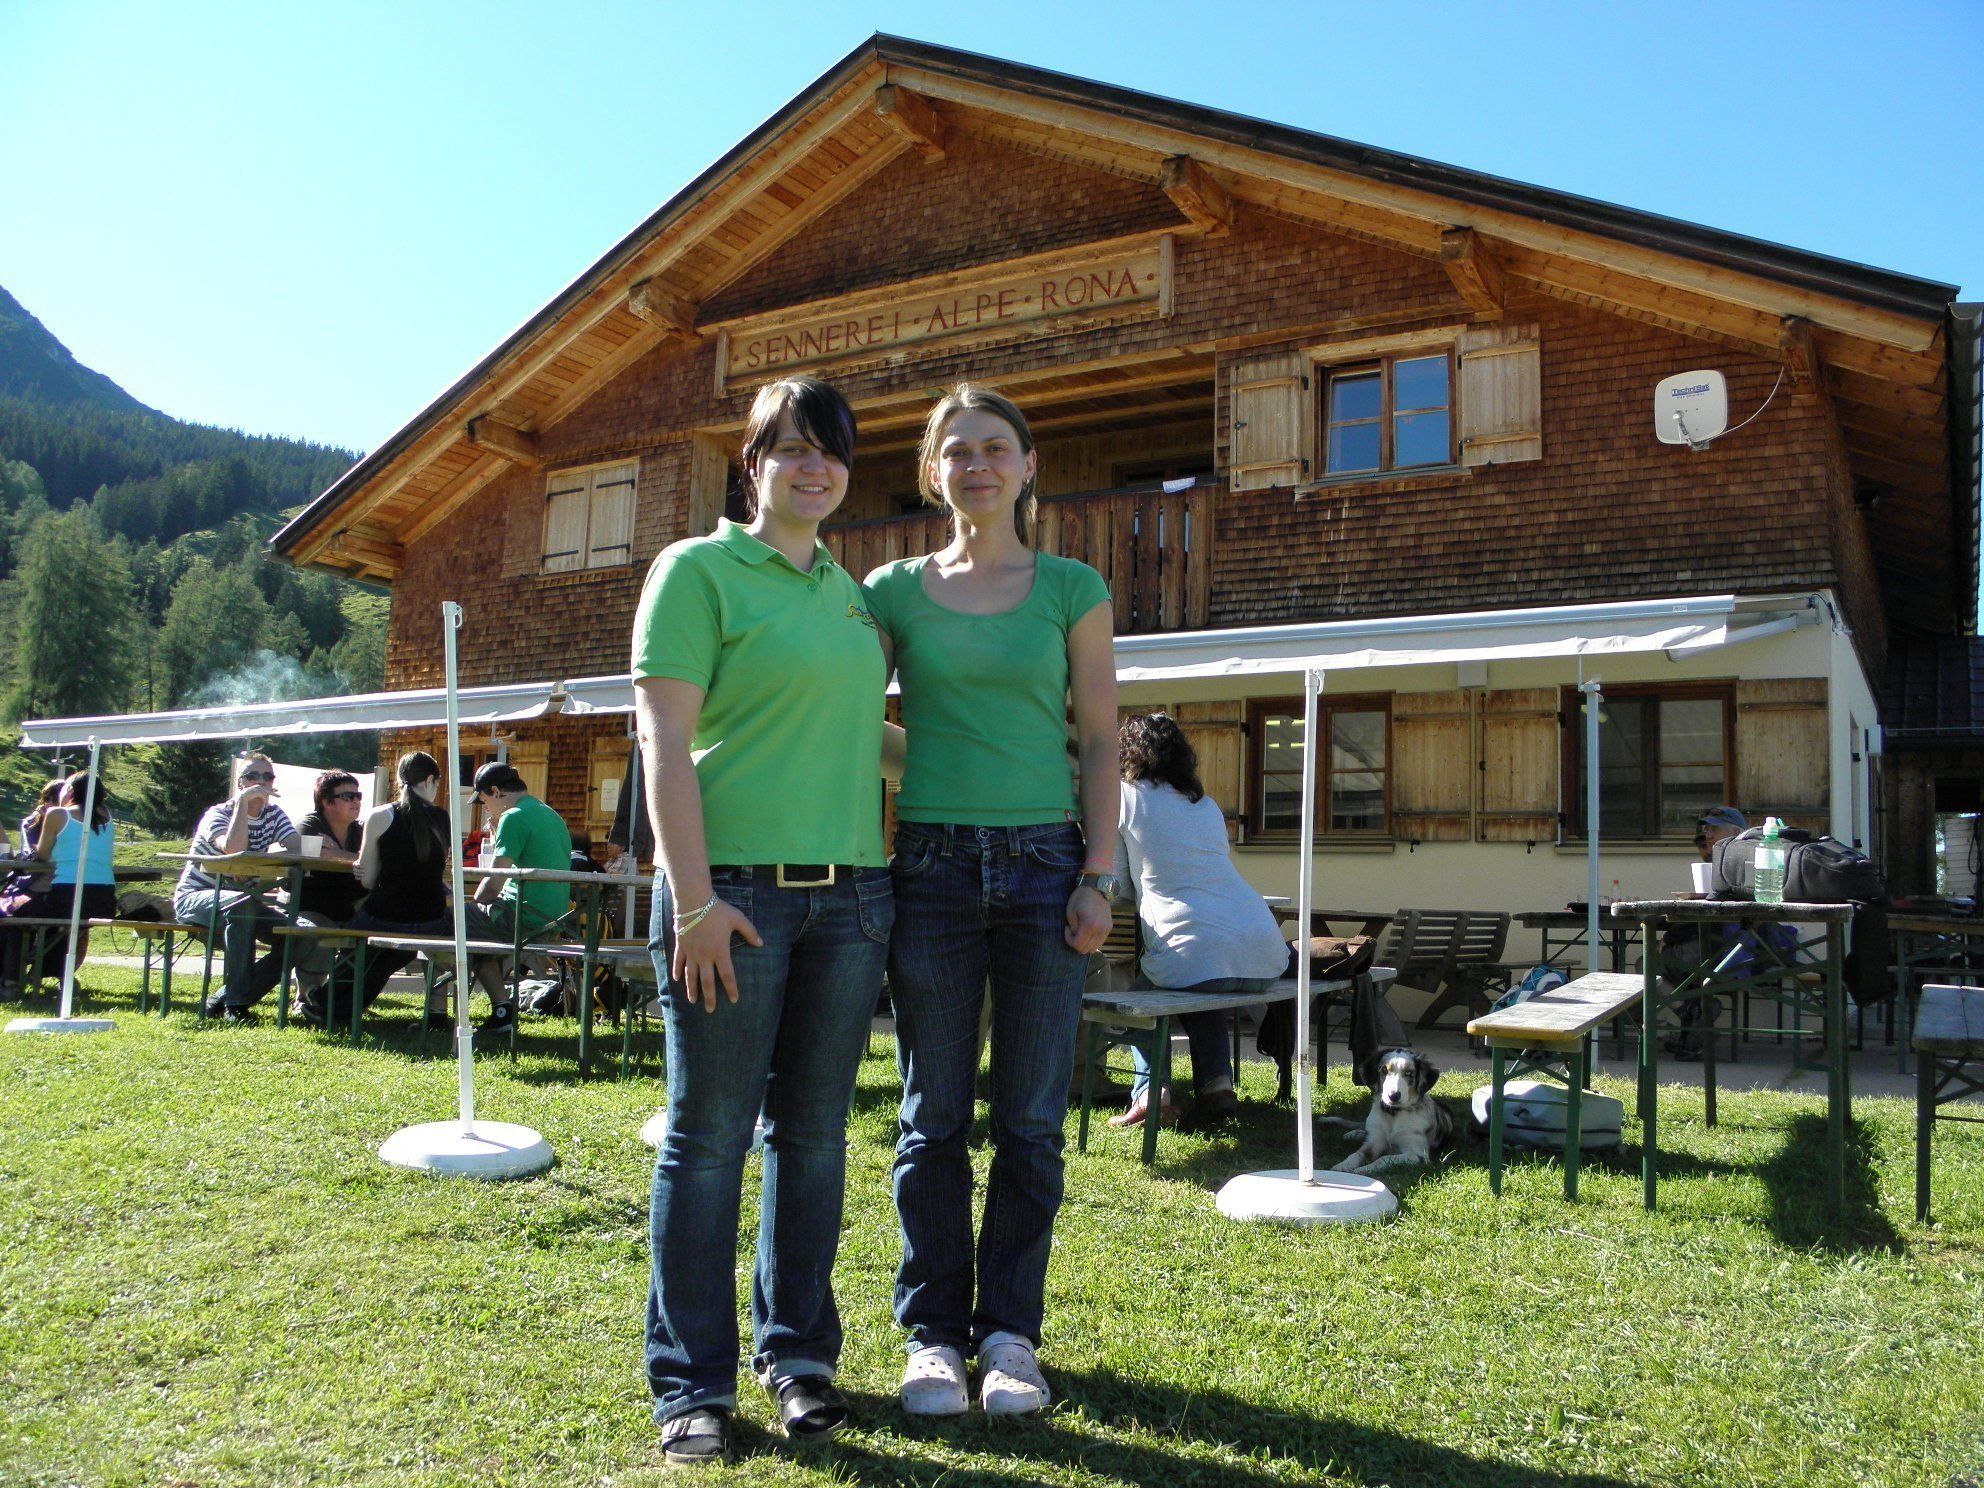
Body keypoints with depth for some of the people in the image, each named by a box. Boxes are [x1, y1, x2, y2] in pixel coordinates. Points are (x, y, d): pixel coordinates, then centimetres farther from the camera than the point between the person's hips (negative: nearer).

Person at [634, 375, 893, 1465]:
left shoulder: (852, 591, 17)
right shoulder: (698, 569, -1)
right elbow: (664, 741, -9)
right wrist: (694, 898, -16)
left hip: (849, 890, 6)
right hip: (735, 885, -6)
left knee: (814, 1130, 11)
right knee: (708, 1134, 2)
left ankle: (798, 1352, 25)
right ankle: (691, 1384, 14)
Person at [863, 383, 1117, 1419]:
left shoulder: (1071, 588, 6)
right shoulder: (894, 590, 8)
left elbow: (1101, 742, 6)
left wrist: (1098, 873, -3)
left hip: (1043, 861, 0)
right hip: (931, 862, 1)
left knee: (1030, 1121, 5)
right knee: (935, 1119, 6)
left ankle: (1011, 1332, 19)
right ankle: (935, 1334, 19)